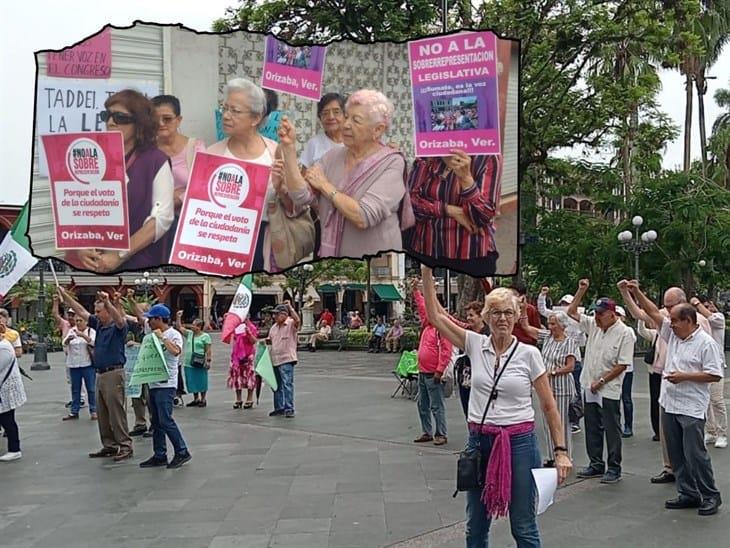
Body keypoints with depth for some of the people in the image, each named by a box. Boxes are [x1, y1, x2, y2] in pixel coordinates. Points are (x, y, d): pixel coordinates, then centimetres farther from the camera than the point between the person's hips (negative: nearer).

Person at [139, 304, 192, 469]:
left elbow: (175, 351, -28)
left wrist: (162, 337, -21)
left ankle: (182, 452, -2)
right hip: (154, 383, 9)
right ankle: (159, 456, 16)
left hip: (166, 384, -9)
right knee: (156, 422, 10)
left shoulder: (174, 334, -10)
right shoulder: (153, 334, 15)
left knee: (165, 420, -12)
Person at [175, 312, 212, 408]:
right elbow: (179, 327, 13)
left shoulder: (205, 336, -4)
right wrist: (178, 317, 1)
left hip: (199, 364, -6)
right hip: (189, 363, 6)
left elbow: (209, 350, -8)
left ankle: (203, 400, 9)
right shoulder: (189, 334, 12)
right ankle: (196, 399, 22)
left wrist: (208, 360, -16)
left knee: (201, 382, 0)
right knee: (192, 382, 11)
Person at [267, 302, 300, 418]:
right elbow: (271, 340, 27)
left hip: (286, 360, -8)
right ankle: (279, 408, 24)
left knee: (287, 384, -11)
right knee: (277, 385, 14)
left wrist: (290, 306, -23)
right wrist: (265, 341, 5)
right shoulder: (274, 327, 16)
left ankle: (289, 409, -8)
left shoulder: (291, 324, -7)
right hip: (275, 360, 8)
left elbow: (297, 320, -29)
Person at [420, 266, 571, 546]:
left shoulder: (529, 354, -5)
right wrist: (427, 271, -10)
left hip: (519, 441, -3)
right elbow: (435, 315, -4)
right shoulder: (475, 345, 1)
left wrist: (560, 450, -6)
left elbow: (549, 406, -1)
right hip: (479, 441, 3)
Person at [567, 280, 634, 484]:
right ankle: (596, 465, 25)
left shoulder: (624, 333, -13)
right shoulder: (593, 325, 6)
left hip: (608, 390, -7)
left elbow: (622, 365, -16)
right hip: (589, 387, 7)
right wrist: (582, 290, 4)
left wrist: (601, 381, -15)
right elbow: (571, 312, 14)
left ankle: (614, 469, 8)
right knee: (592, 429, 14)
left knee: (612, 430, 1)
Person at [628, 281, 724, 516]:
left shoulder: (706, 343, -11)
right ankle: (688, 494, 21)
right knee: (676, 455, 11)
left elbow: (715, 375, -14)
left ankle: (710, 496, 7)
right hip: (670, 405, 8)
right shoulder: (672, 334, 10)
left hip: (691, 409, -8)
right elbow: (653, 312, 14)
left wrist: (684, 376, -16)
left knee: (695, 454, -6)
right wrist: (636, 292, 6)